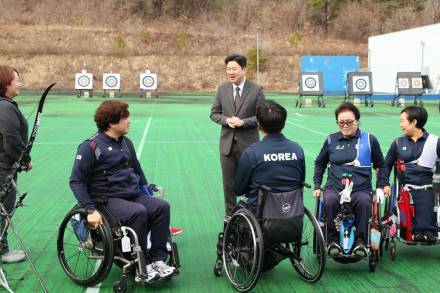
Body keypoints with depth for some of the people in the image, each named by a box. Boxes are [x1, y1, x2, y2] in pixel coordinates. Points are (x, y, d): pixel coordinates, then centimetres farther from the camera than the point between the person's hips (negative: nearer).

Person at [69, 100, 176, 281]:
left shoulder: (126, 142, 13)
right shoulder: (91, 146, -8)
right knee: (139, 212, -33)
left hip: (134, 195, 7)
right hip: (109, 199, -7)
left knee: (162, 206, -20)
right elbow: (76, 181, -10)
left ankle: (158, 260, -16)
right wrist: (91, 210, -19)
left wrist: (147, 190, 15)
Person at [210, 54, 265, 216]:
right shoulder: (222, 89, 4)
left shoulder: (256, 90, -5)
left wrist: (243, 122, -18)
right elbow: (214, 113, 9)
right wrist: (226, 120, -11)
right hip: (227, 143, 3)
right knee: (228, 184, 8)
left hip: (248, 143, -3)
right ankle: (230, 217, 19)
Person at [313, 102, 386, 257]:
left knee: (364, 201, -36)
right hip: (334, 188, 1)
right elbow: (320, 163, 25)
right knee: (330, 200, -35)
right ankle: (332, 240, -18)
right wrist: (317, 185, 16)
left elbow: (380, 165, 19)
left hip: (361, 188, -1)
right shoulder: (331, 140, 11)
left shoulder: (369, 140, 8)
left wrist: (380, 187, 9)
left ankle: (360, 241, -20)